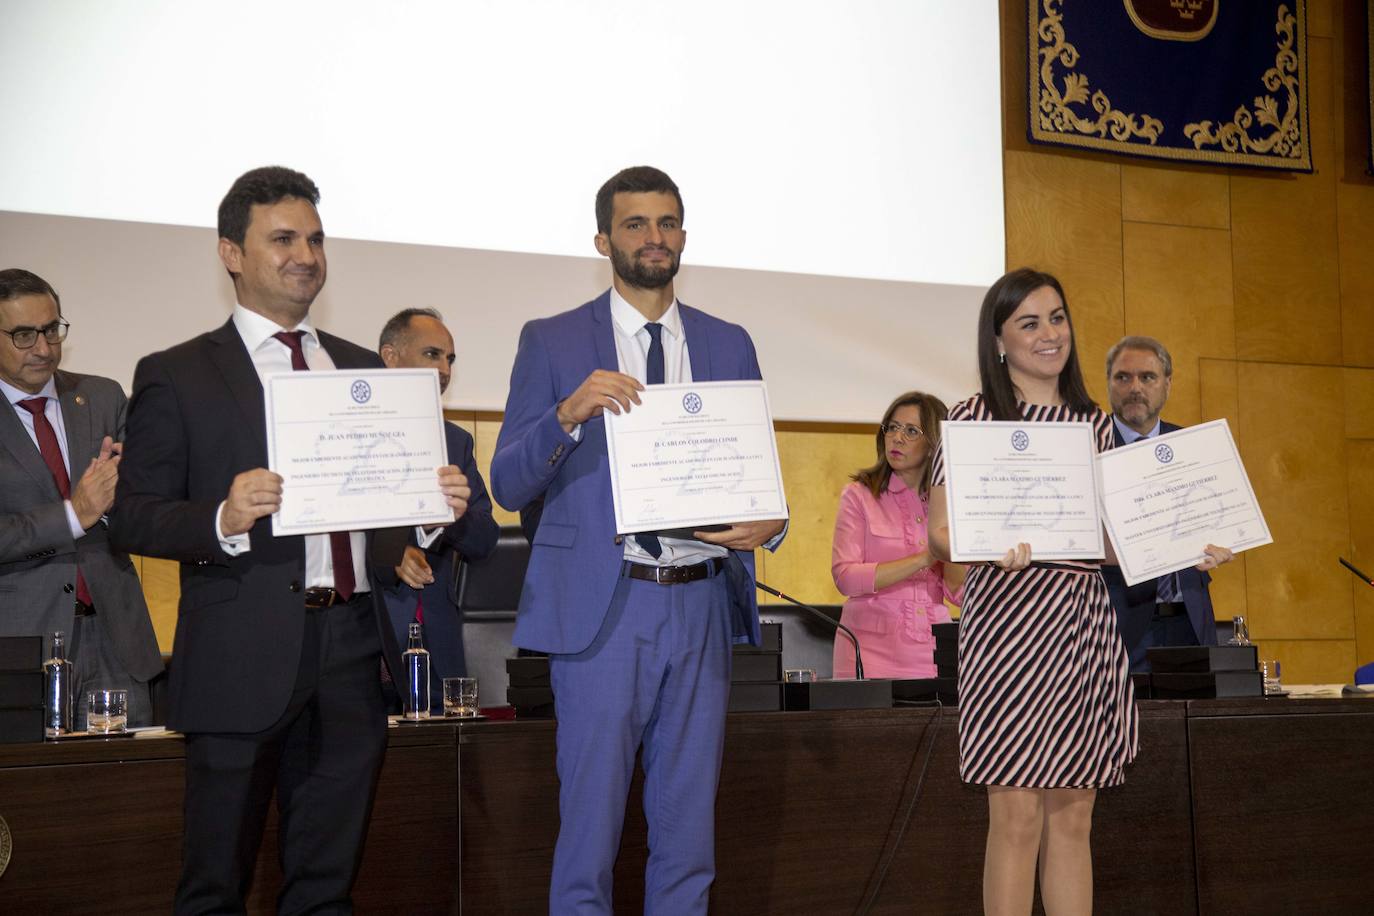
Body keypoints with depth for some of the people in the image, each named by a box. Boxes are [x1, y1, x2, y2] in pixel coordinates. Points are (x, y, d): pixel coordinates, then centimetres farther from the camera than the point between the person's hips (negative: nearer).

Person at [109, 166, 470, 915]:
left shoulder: (363, 368, 17)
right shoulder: (176, 376, 1)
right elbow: (132, 518, -5)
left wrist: (437, 506, 0)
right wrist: (223, 520, -22)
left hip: (352, 652, 5)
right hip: (244, 657, -5)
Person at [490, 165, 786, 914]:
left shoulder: (729, 346, 12)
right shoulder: (552, 342, 3)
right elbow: (509, 487, -3)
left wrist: (768, 521, -10)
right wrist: (568, 415, -21)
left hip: (701, 606, 3)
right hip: (604, 606, -3)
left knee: (688, 828, 9)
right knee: (590, 827, -1)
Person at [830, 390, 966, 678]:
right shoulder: (859, 495, 0)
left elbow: (959, 594, 2)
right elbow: (845, 577, -12)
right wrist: (922, 560, -15)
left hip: (931, 650, 3)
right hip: (872, 649, -2)